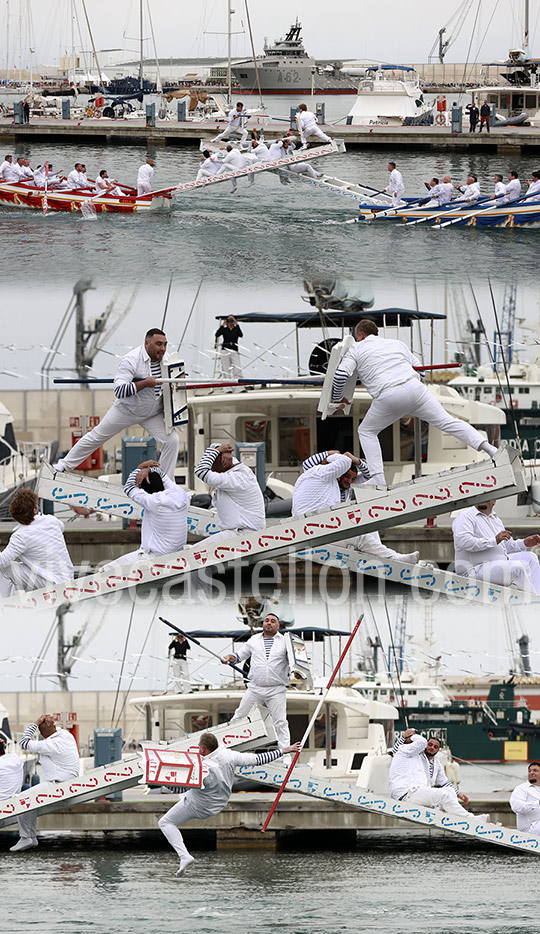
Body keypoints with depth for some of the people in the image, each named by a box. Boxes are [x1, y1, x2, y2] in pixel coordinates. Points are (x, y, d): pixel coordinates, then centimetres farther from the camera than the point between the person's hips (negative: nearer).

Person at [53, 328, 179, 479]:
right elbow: (119, 391, -35)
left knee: (172, 441, -13)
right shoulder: (131, 360, -27)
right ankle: (65, 465, 25)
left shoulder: (166, 359, -8)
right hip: (126, 410, -4)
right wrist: (144, 384, -41)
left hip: (154, 414, 4)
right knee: (96, 437, 7)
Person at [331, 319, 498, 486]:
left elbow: (340, 376, 2)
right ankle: (486, 447, -6)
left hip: (387, 397, -3)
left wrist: (337, 398, 18)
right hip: (415, 388, 3)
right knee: (447, 421, 5)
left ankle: (377, 476, 3)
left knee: (366, 431, 17)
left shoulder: (355, 350, 16)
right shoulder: (397, 344, 27)